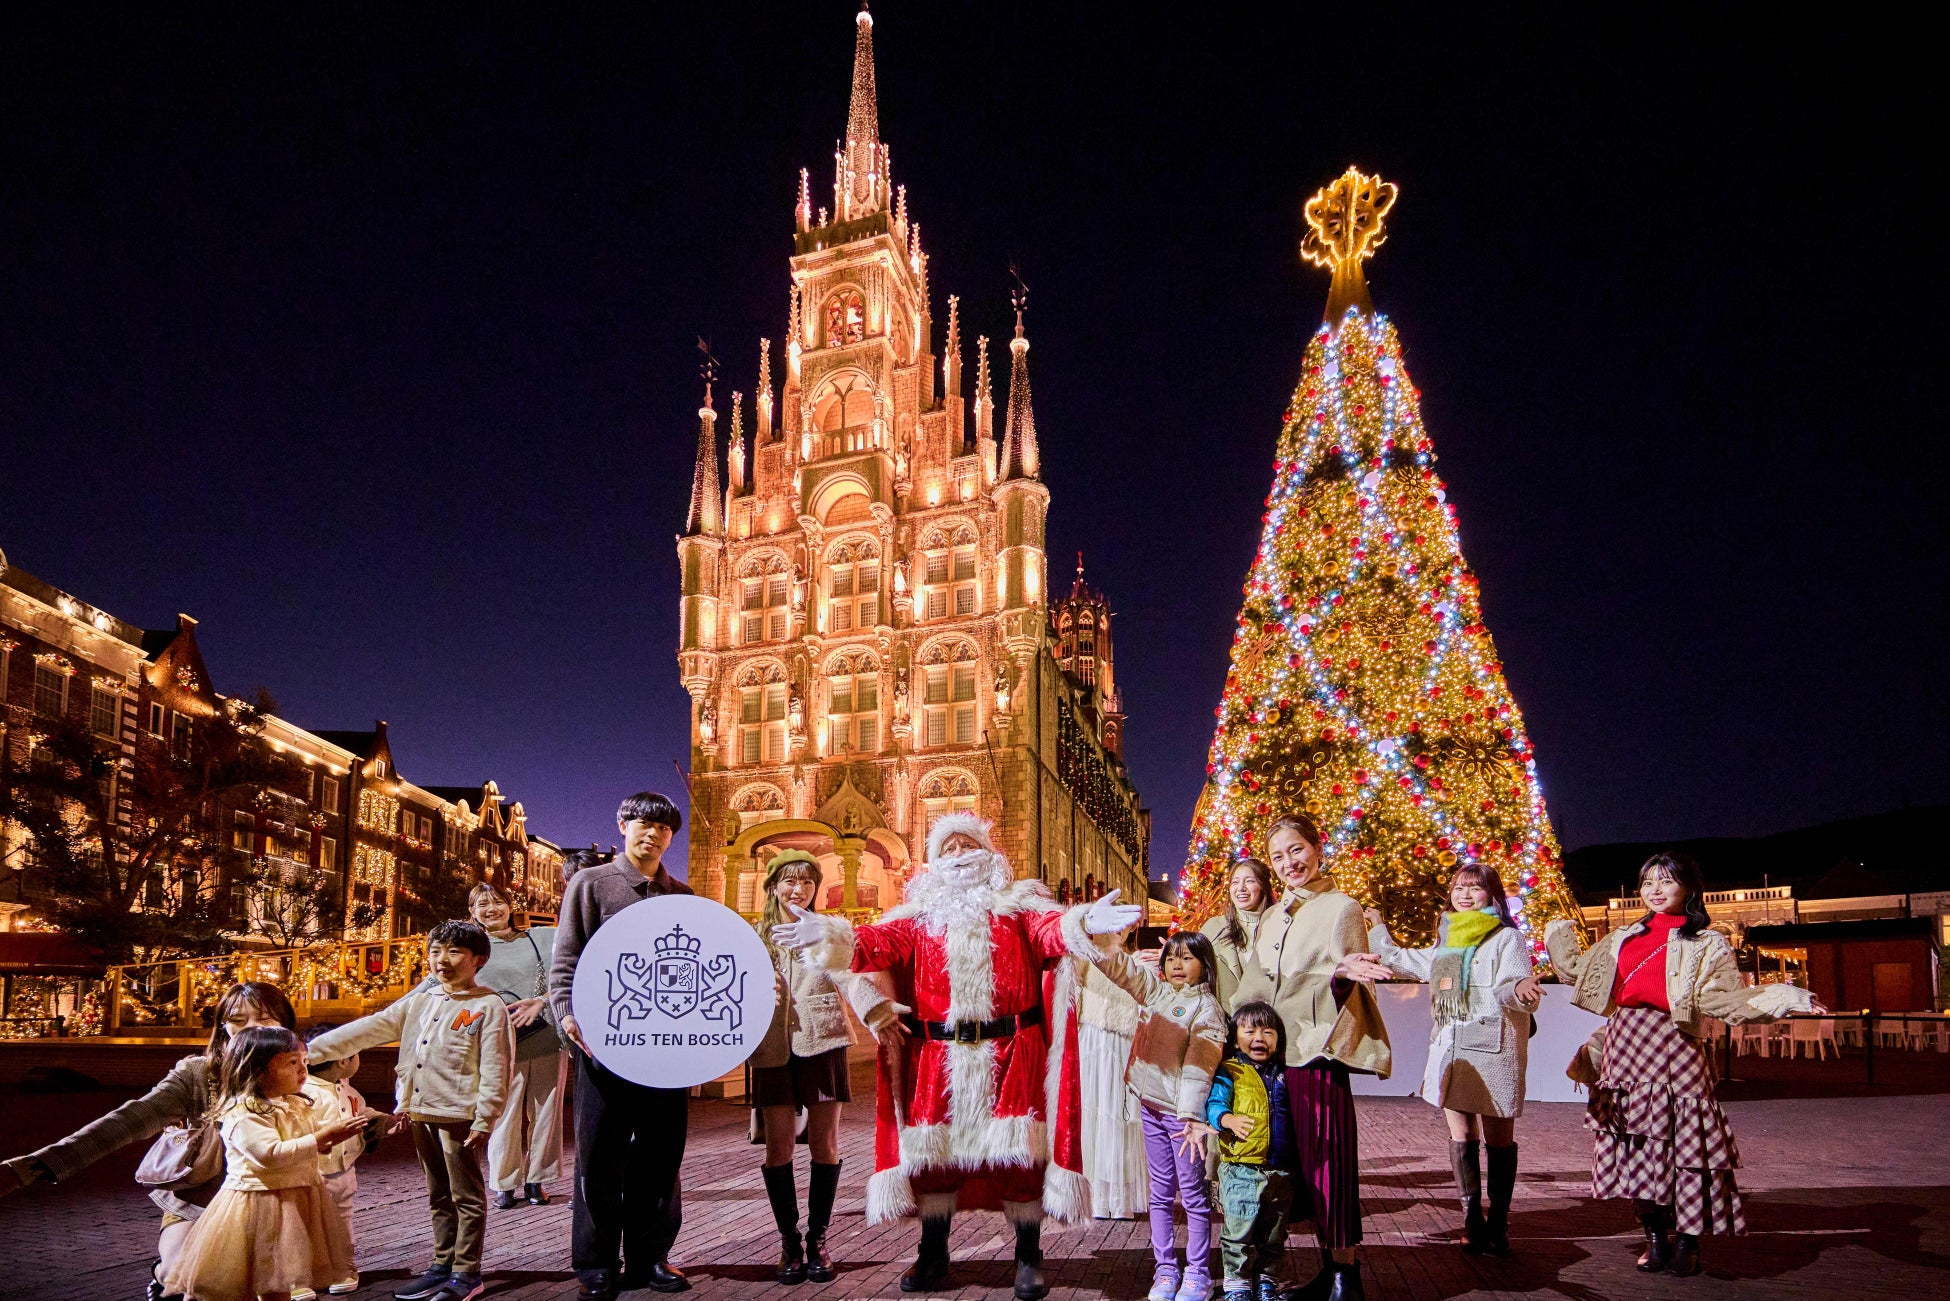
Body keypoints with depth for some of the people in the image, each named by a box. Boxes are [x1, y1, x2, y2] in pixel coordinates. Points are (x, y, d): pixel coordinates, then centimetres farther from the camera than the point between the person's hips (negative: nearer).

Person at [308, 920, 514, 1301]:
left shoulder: (488, 1006, -9)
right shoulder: (419, 1002, 12)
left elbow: (495, 1070, -12)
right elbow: (369, 1029, 9)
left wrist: (484, 1121, -16)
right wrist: (312, 1049, 2)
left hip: (459, 1115, -7)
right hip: (422, 1114, 7)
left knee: (466, 1195, 3)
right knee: (438, 1196, 16)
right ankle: (442, 1266, 26)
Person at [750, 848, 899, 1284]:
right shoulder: (756, 937, 11)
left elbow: (847, 974, -13)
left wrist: (876, 1007, -31)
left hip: (822, 1044, -1)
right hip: (773, 1051, 1)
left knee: (824, 1145, 1)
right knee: (778, 1146, 1)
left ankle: (817, 1241, 14)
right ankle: (788, 1243, 14)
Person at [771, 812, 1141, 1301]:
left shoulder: (1017, 906, 7)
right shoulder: (919, 915, 11)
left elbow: (1050, 930, -12)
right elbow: (880, 941, -6)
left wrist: (1082, 924, -37)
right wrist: (830, 936, -27)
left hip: (1011, 1054, -2)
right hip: (938, 1056, 2)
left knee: (1018, 1151, 1)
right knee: (932, 1149, 8)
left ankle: (1028, 1259, 17)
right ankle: (933, 1255, 25)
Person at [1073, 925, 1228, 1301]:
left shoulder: (1206, 1007, -9)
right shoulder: (1156, 991, 7)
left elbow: (1200, 1063, -17)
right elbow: (1118, 964, 9)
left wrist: (1192, 1115, -24)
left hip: (1182, 1112, -6)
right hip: (1151, 1106, 6)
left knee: (1193, 1195, 5)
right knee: (1160, 1195, 11)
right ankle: (1165, 1271, 19)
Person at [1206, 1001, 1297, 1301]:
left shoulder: (1283, 1075, 11)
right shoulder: (1229, 1073, -5)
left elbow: (1292, 1115, 19)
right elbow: (1214, 1104, -17)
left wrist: (1295, 1161, 12)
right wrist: (1228, 1119, -38)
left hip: (1280, 1171, 5)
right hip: (1241, 1170, -5)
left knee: (1273, 1233, 15)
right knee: (1239, 1231, -1)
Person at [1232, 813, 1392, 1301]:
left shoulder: (1341, 909, -4)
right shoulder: (1271, 918, 16)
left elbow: (1349, 983, -13)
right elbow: (1252, 986, 19)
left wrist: (1341, 973, -34)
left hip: (1316, 1049, -6)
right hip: (1270, 1049, 7)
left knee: (1325, 1159, -6)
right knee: (1294, 1160, 8)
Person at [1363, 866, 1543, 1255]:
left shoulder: (1506, 938, -1)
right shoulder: (1445, 942, 17)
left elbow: (1516, 988, -14)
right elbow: (1406, 961, 35)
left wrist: (1519, 990, -37)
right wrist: (1378, 931, 41)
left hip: (1493, 1048, -6)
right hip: (1450, 1048, 6)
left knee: (1498, 1138, 1)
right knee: (1461, 1136, 4)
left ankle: (1498, 1223, 9)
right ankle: (1472, 1220, 9)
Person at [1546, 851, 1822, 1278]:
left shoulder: (1706, 945, 6)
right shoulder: (1624, 938, 20)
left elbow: (1727, 999, -8)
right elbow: (1575, 970, 29)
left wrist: (1783, 998, -21)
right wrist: (1558, 935, 32)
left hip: (1671, 1051, -4)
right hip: (1624, 1049, 5)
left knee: (1682, 1142, -5)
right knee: (1635, 1145, 5)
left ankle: (1686, 1242, 8)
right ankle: (1655, 1238, 18)